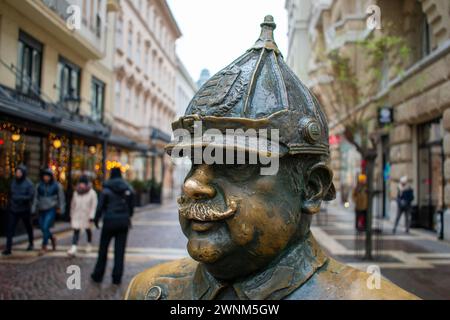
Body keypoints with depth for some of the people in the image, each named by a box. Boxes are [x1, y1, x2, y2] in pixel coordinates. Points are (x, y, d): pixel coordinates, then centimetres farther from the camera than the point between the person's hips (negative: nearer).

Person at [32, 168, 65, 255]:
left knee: (45, 227, -14)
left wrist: (61, 208, 1)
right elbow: (36, 197, 11)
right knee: (43, 227, 7)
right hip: (42, 210, 4)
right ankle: (52, 238, 37)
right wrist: (34, 208, 6)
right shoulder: (39, 185, 6)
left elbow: (61, 198, 4)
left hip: (51, 209, -4)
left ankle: (44, 247, -2)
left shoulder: (57, 185, -1)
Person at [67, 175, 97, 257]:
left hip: (86, 216, -2)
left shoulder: (92, 193, -8)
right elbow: (73, 205, 14)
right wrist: (71, 216, 15)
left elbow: (94, 206, -11)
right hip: (76, 216, 2)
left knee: (88, 230, 14)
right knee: (76, 231, -7)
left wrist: (91, 217, -16)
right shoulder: (76, 193, 5)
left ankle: (89, 244, 34)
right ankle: (74, 248, -13)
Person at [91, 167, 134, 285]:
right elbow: (132, 206, 7)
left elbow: (100, 206, -7)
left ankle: (98, 275, 18)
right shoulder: (128, 188, 3)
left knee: (103, 249, 10)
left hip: (109, 221, -2)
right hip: (123, 222, 2)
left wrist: (96, 219, 4)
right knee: (120, 251, 7)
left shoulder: (107, 189, -7)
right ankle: (117, 277, 8)